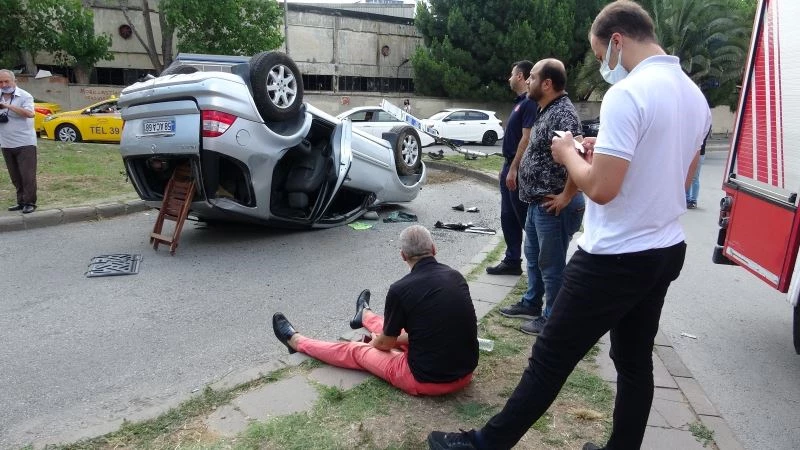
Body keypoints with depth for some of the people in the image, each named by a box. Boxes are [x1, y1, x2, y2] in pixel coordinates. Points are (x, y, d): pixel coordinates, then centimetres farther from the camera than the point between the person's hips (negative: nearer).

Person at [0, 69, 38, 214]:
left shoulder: (24, 96, -6)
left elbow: (30, 114, -22)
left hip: (25, 143, -5)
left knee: (27, 175, -4)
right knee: (15, 177, 10)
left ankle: (30, 203, 3)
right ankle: (21, 201, 18)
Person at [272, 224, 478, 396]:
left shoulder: (401, 289, -18)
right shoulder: (456, 277, 0)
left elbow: (386, 343, -2)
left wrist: (376, 341, 22)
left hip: (428, 380, -6)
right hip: (465, 372, 6)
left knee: (356, 351, 16)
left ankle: (296, 341, 39)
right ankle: (366, 316, 65)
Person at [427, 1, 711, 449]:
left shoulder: (626, 94, -19)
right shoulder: (695, 96, 9)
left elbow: (601, 188, -24)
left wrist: (569, 154, -5)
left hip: (615, 259, -9)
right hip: (666, 252, 9)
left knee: (550, 361, 1)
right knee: (635, 362, 18)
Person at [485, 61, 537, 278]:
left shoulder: (530, 102, -15)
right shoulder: (520, 102, 15)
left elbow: (526, 138, -21)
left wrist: (514, 169, -22)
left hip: (519, 170, -10)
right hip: (510, 166, 10)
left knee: (525, 217, -1)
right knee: (508, 217, 12)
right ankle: (512, 261, 20)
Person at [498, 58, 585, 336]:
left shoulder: (562, 113, -22)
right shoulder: (547, 110, 11)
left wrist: (566, 197, -26)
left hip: (552, 205, -11)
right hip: (538, 202, 11)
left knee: (551, 264, 3)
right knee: (533, 256, 22)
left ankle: (552, 319, 18)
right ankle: (531, 304, 38)